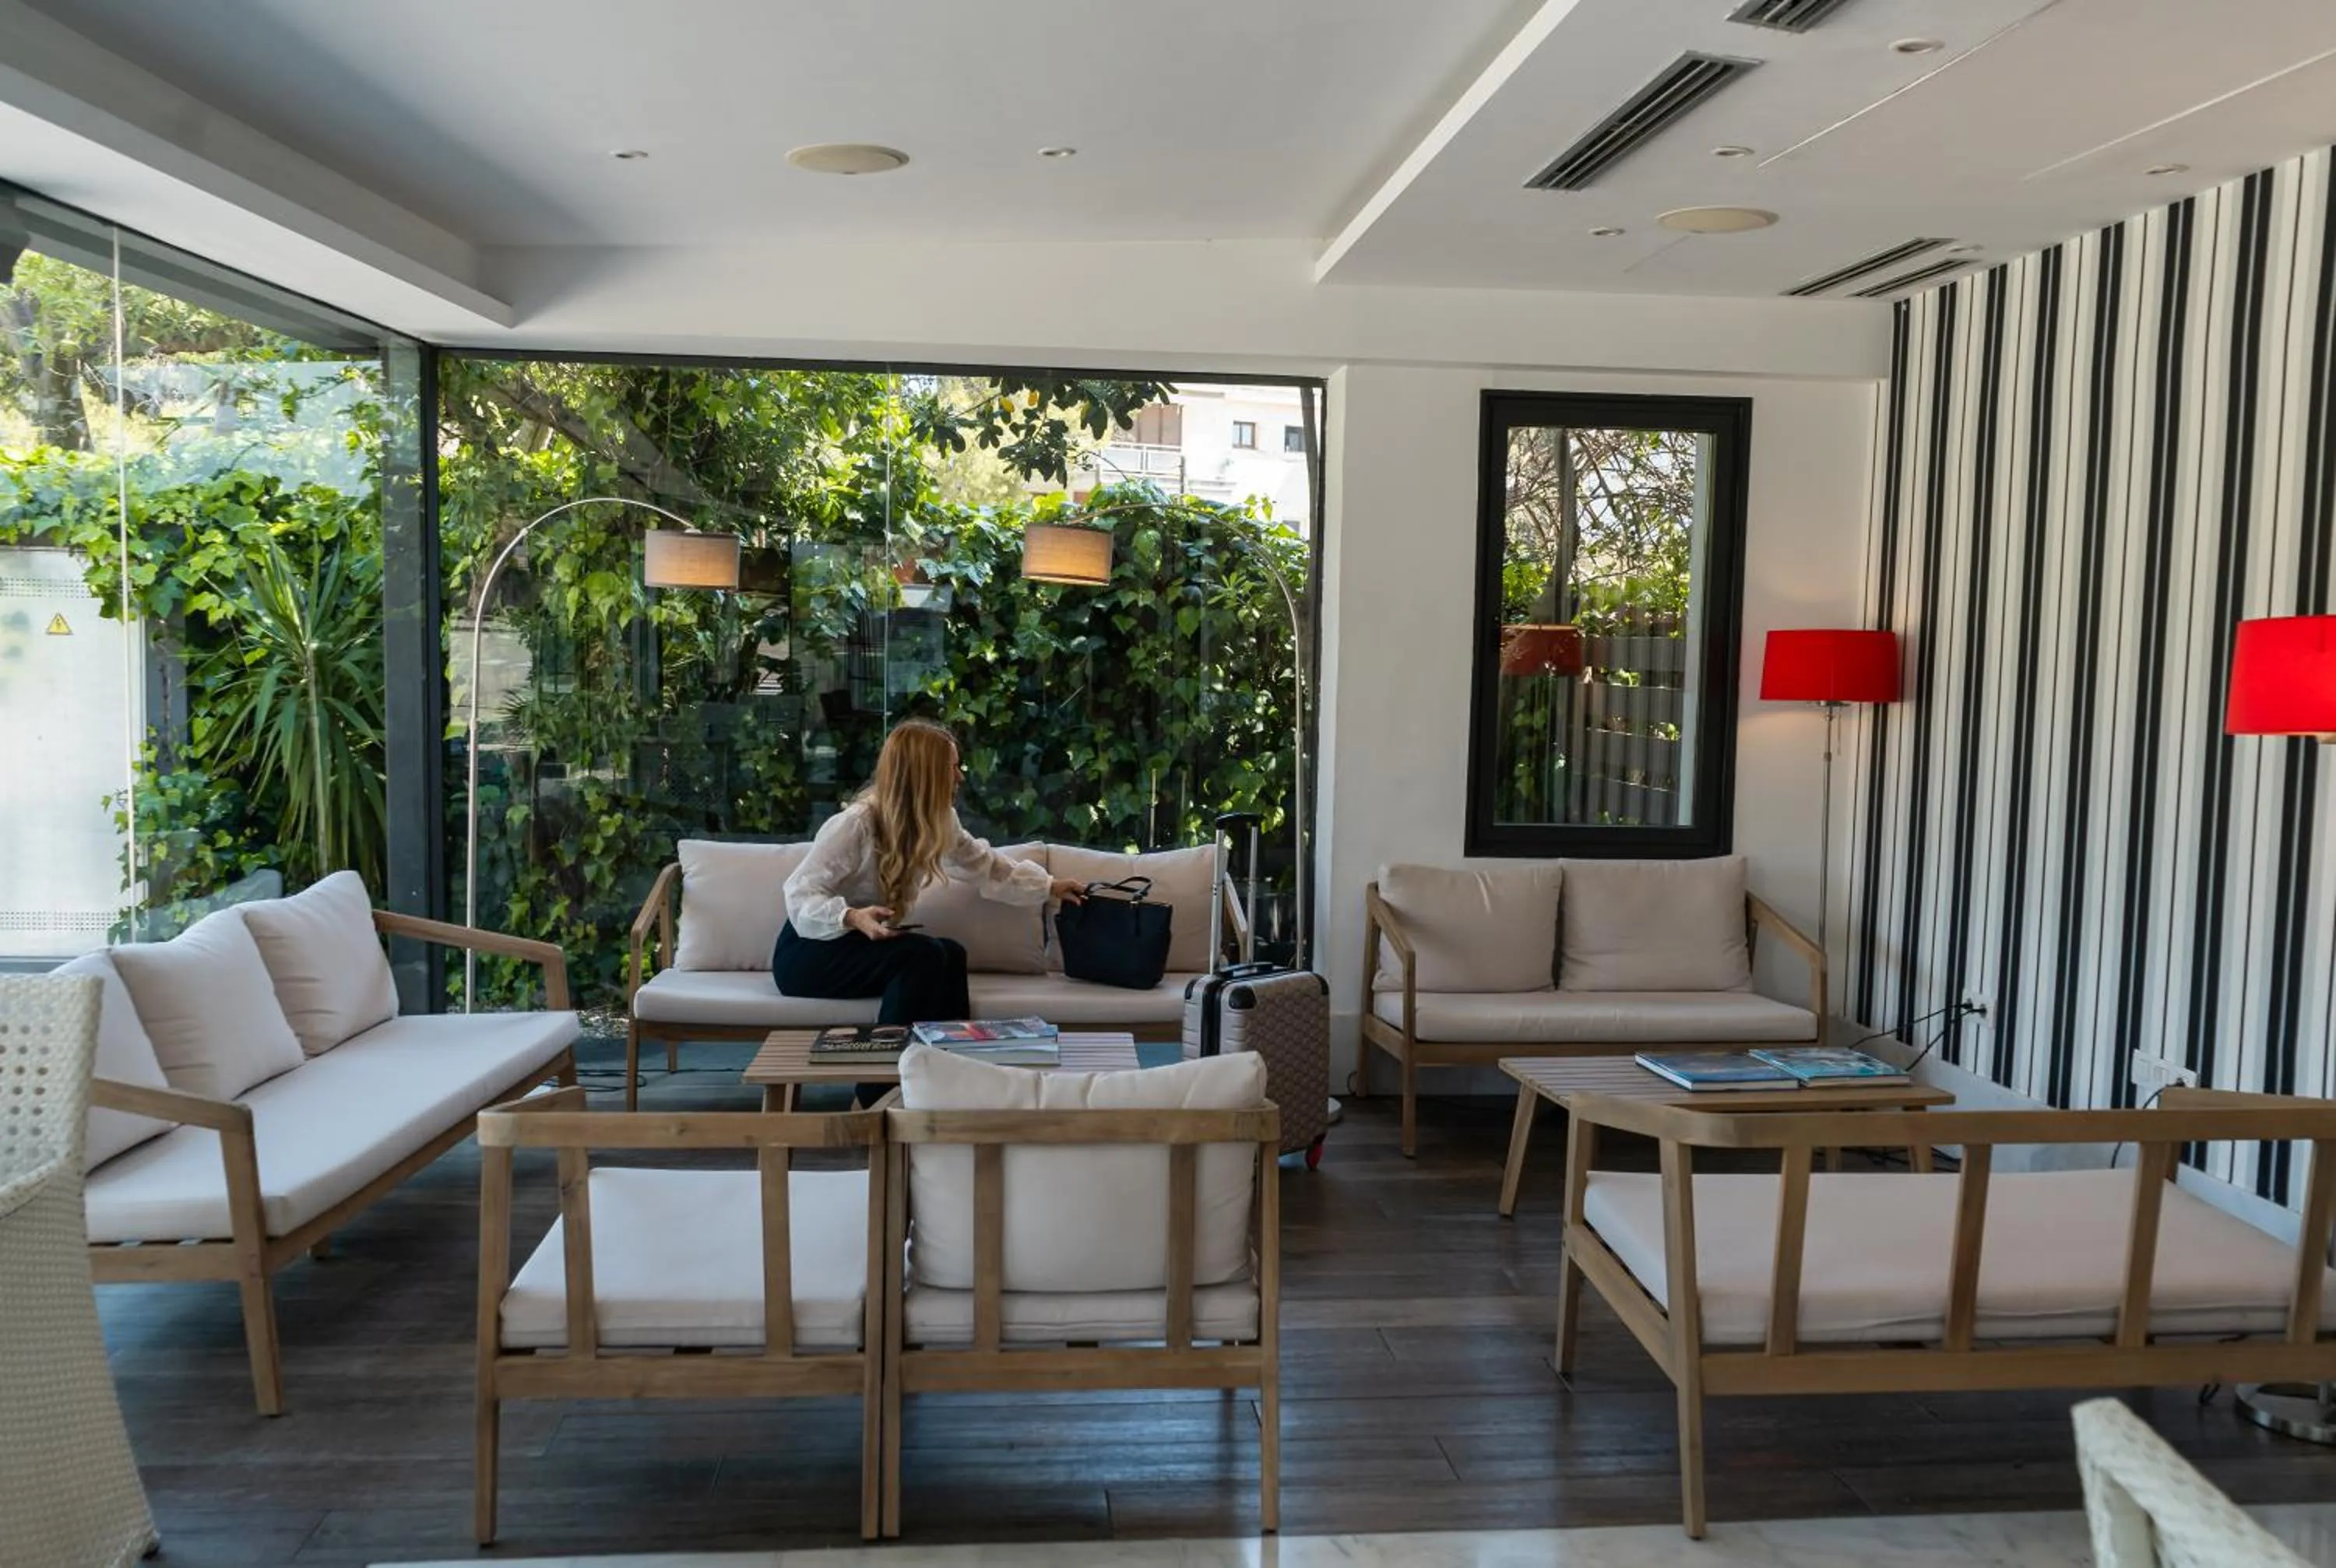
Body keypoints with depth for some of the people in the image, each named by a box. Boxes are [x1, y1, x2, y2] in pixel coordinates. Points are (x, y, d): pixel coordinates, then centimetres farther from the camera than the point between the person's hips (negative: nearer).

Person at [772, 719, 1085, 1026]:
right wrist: (851, 918, -41)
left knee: (951, 954, -21)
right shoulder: (855, 825, -25)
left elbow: (984, 864, 17)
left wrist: (1048, 886, 22)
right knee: (923, 954, -28)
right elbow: (800, 896, -23)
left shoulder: (939, 822, -2)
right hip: (808, 954, -7)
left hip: (864, 947, 7)